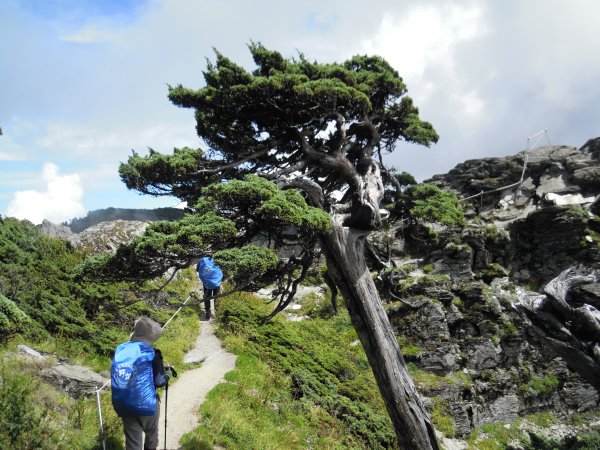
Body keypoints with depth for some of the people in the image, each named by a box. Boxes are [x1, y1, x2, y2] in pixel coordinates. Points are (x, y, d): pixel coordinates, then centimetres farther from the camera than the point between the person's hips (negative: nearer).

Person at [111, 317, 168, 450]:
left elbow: (115, 377, 12)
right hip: (146, 404, -4)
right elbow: (159, 381, -11)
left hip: (124, 405, 4)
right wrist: (167, 376, 10)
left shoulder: (120, 350, 0)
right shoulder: (151, 353, -14)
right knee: (151, 435, 22)